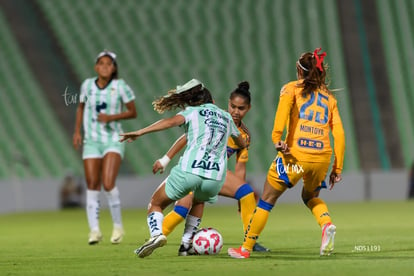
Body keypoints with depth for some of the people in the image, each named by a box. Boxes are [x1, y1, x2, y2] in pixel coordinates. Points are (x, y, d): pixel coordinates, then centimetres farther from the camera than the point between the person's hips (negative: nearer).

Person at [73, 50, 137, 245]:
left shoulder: (120, 86, -6)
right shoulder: (87, 85, 2)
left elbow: (133, 112, 0)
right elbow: (81, 107, 19)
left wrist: (111, 117, -14)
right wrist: (77, 131, 9)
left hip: (113, 141, -3)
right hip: (92, 141, 3)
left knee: (108, 184, -17)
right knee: (92, 185, -2)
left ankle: (118, 225, 2)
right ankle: (94, 230, 5)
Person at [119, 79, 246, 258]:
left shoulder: (193, 112, 10)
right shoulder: (226, 117, 24)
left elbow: (172, 121, -12)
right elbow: (242, 144, 39)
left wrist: (140, 132, -17)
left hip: (189, 171, -4)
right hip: (215, 178, 4)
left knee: (156, 203, 13)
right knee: (199, 201, 38)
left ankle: (156, 233, -17)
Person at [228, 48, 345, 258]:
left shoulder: (292, 88, 10)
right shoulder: (329, 97, 19)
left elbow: (285, 103, -14)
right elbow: (339, 134, 11)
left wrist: (277, 137, -23)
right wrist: (337, 168, 13)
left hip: (296, 154, -4)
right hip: (322, 157, 4)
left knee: (267, 200, 12)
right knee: (310, 196, 30)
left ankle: (246, 248, 16)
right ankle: (327, 225, 0)